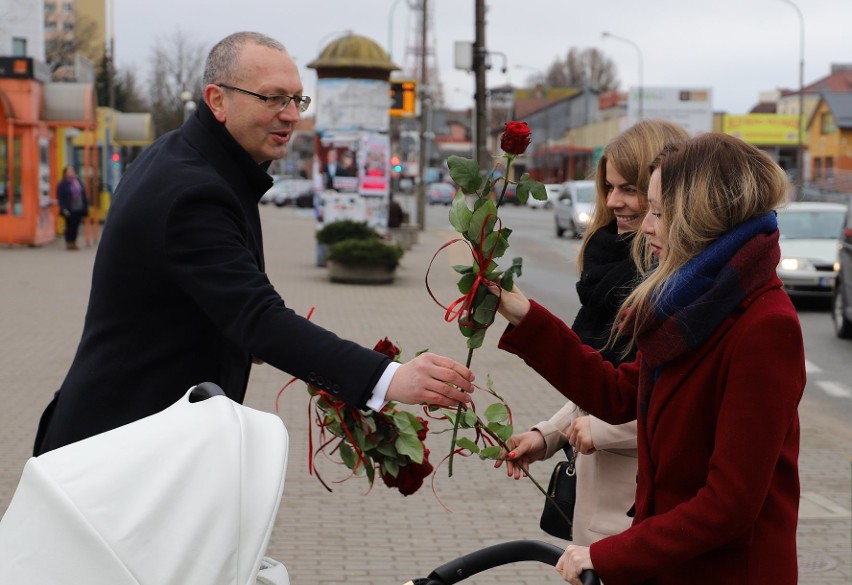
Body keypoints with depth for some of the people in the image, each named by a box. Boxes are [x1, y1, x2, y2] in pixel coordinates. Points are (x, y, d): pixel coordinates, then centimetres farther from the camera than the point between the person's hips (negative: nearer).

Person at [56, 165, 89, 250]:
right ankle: (69, 243, 6)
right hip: (70, 211, -5)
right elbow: (60, 198, -11)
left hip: (79, 209, 5)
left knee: (76, 226, 9)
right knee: (69, 226, -1)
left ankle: (73, 243, 17)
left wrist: (85, 207, 9)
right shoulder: (62, 185, -5)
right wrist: (64, 209, -19)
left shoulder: (78, 182, 13)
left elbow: (83, 196, 14)